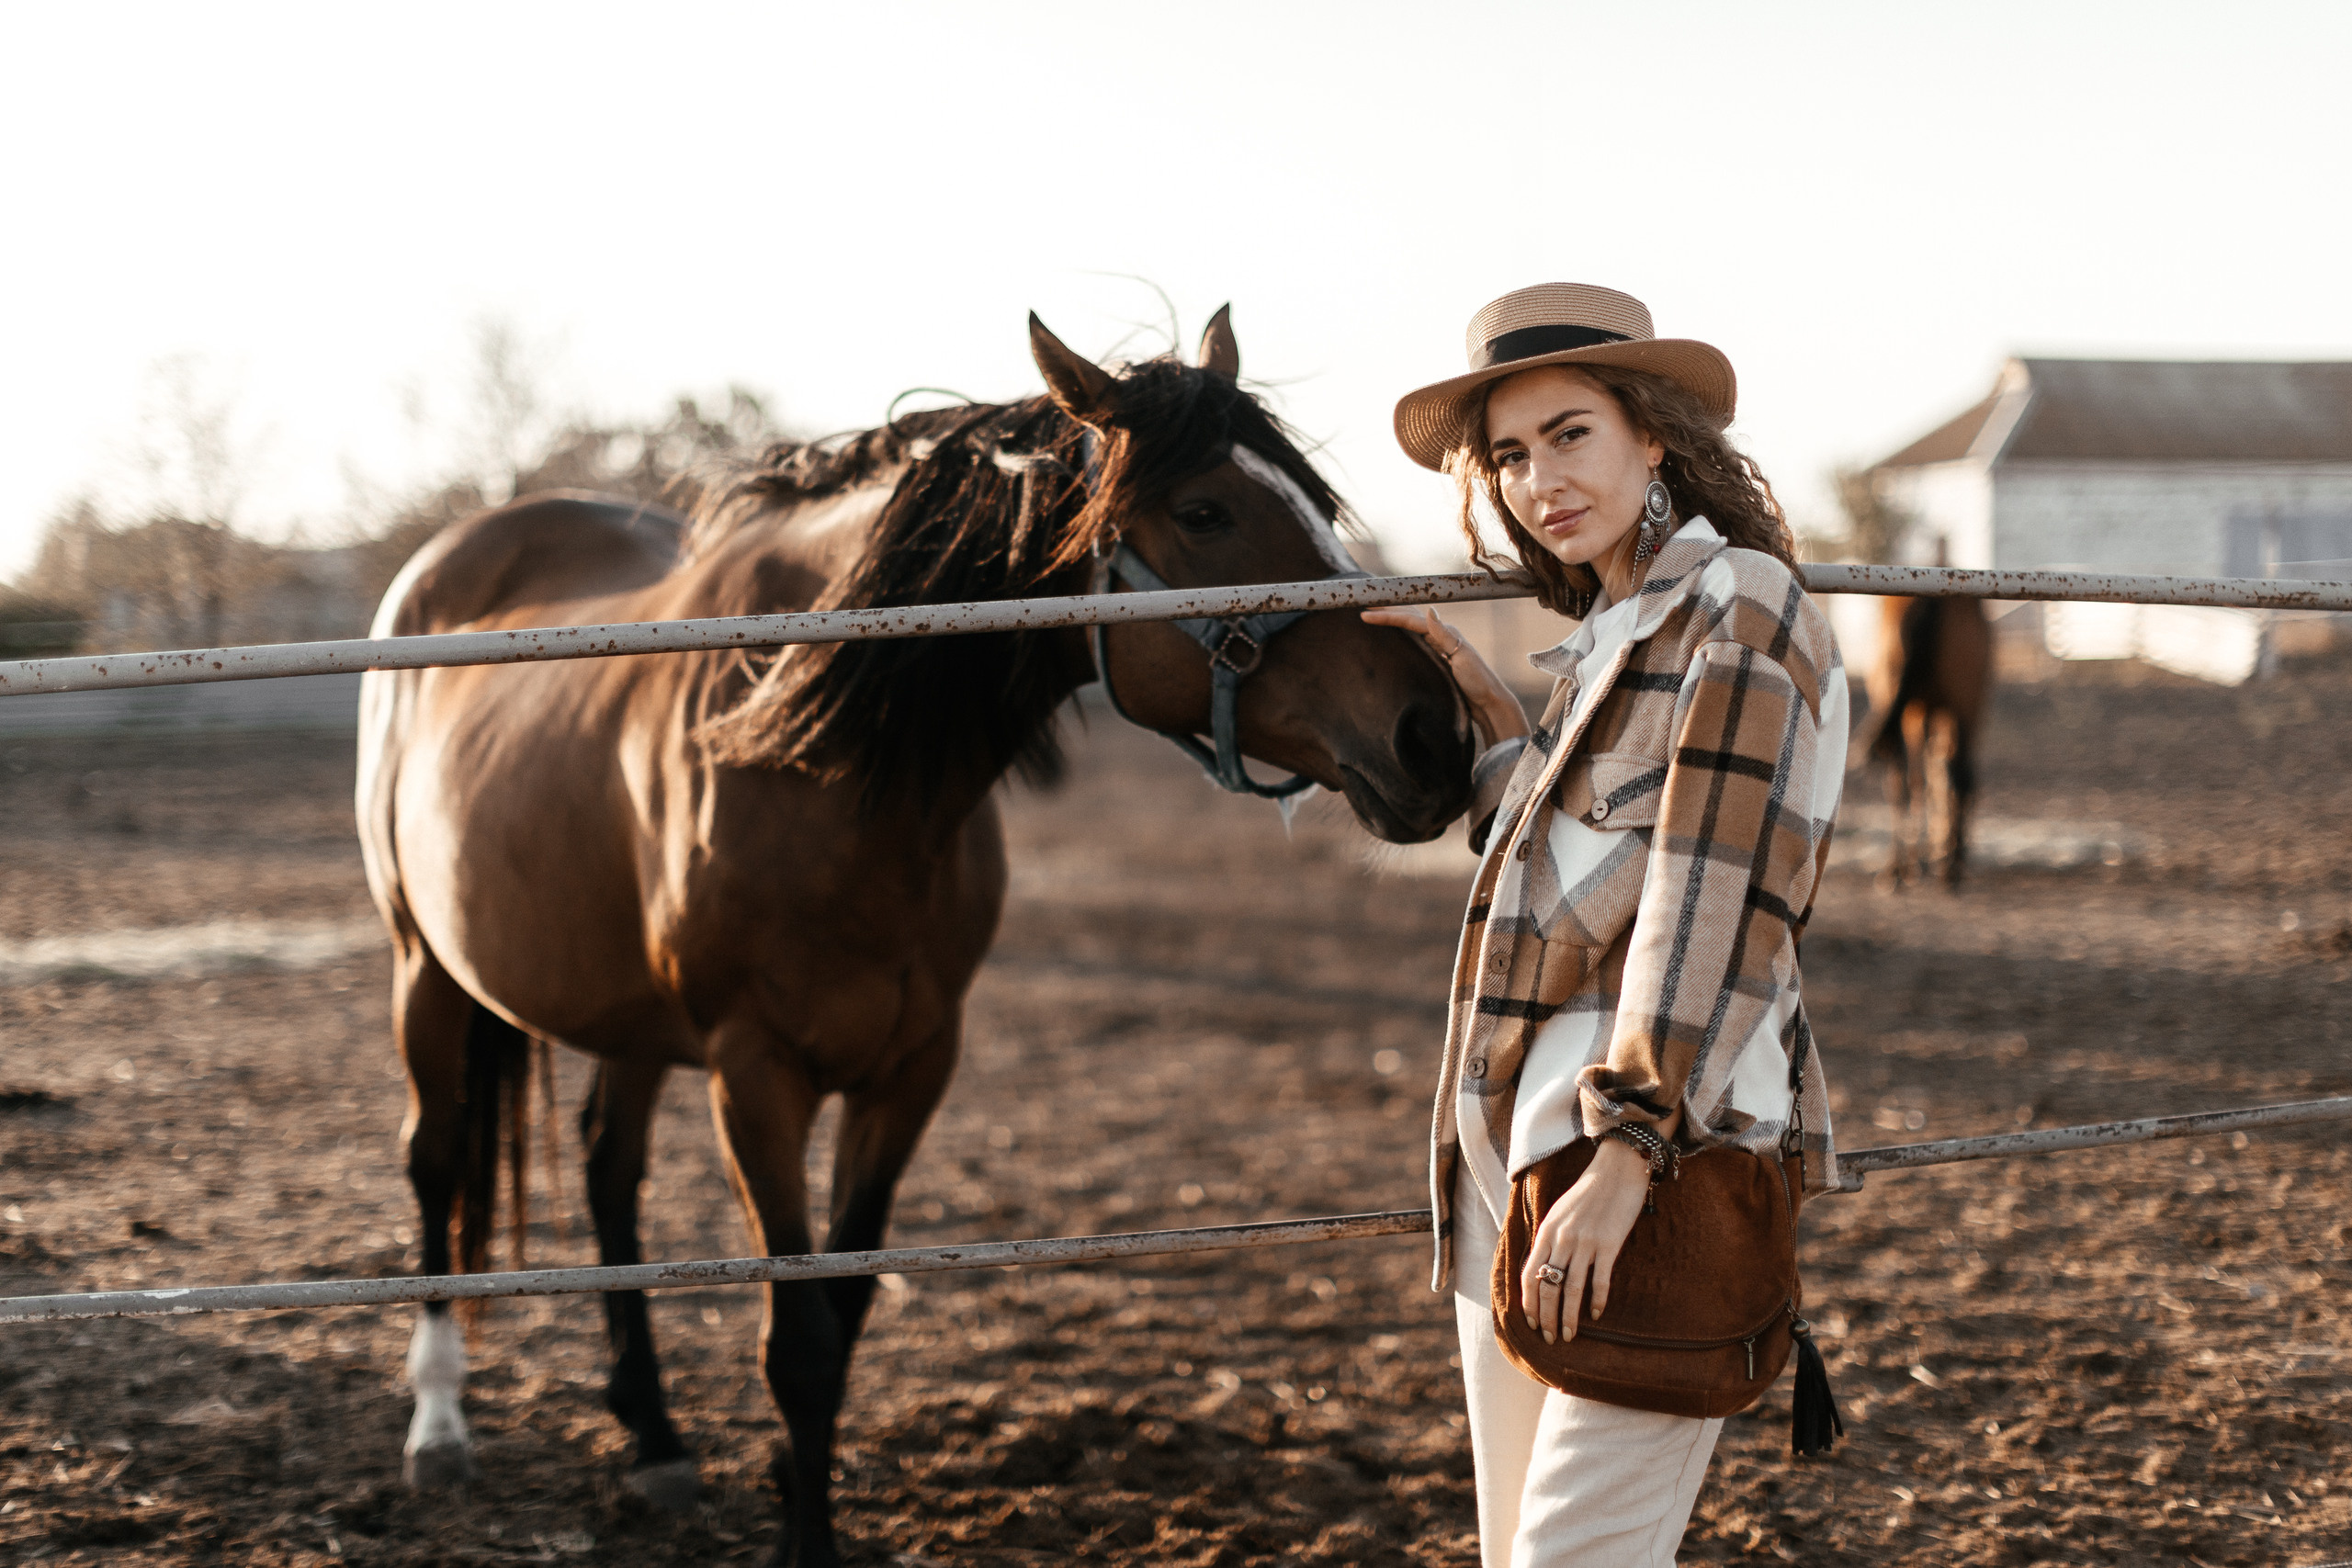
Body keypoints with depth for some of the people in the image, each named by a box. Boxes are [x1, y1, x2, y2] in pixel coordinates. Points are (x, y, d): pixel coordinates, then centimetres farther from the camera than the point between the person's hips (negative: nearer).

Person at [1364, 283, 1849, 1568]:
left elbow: (1716, 907, -18)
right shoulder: (1615, 631, 19)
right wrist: (1482, 705, 26)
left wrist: (1624, 1159, -24)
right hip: (1512, 1138, 10)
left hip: (1661, 1147, -9)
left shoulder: (1739, 610, -9)